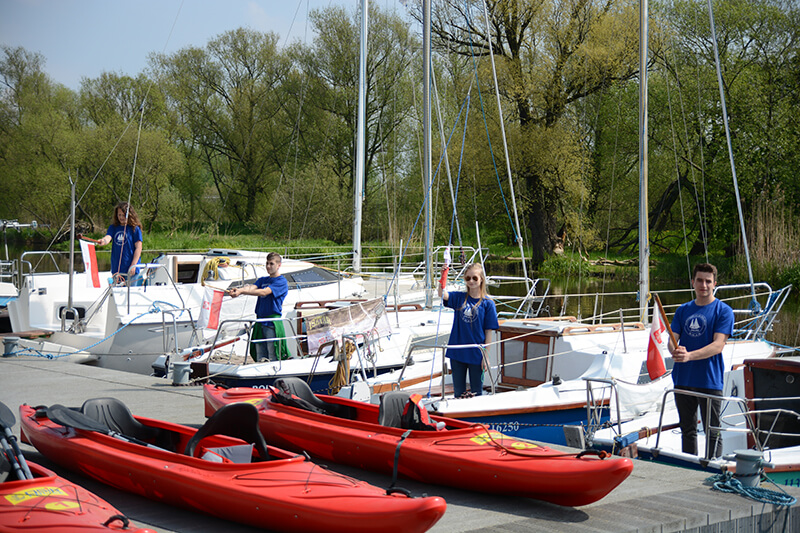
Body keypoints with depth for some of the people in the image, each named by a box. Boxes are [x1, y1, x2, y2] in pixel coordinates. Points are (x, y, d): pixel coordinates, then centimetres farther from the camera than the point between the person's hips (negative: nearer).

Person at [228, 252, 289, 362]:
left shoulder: (281, 281, -4)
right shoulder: (262, 280, 18)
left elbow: (264, 292, -18)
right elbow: (252, 287, -1)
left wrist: (241, 291, -26)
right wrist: (237, 290, -24)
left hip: (273, 324, -6)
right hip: (260, 322, 6)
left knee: (273, 359, -6)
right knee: (260, 358, 8)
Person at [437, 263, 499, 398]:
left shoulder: (487, 303, -5)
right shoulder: (459, 298, 2)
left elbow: (488, 332, -5)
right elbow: (442, 294, -16)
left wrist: (486, 356, -7)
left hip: (476, 355, -2)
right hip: (457, 353, 3)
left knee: (476, 392, 9)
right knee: (458, 392, 14)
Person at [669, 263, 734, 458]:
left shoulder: (723, 310, -4)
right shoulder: (683, 310, 11)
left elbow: (718, 346, -14)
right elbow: (672, 340, 6)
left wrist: (689, 356, -28)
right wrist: (675, 351, -19)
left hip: (710, 381, -5)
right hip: (683, 379, 5)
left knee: (712, 433, 0)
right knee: (687, 430, 15)